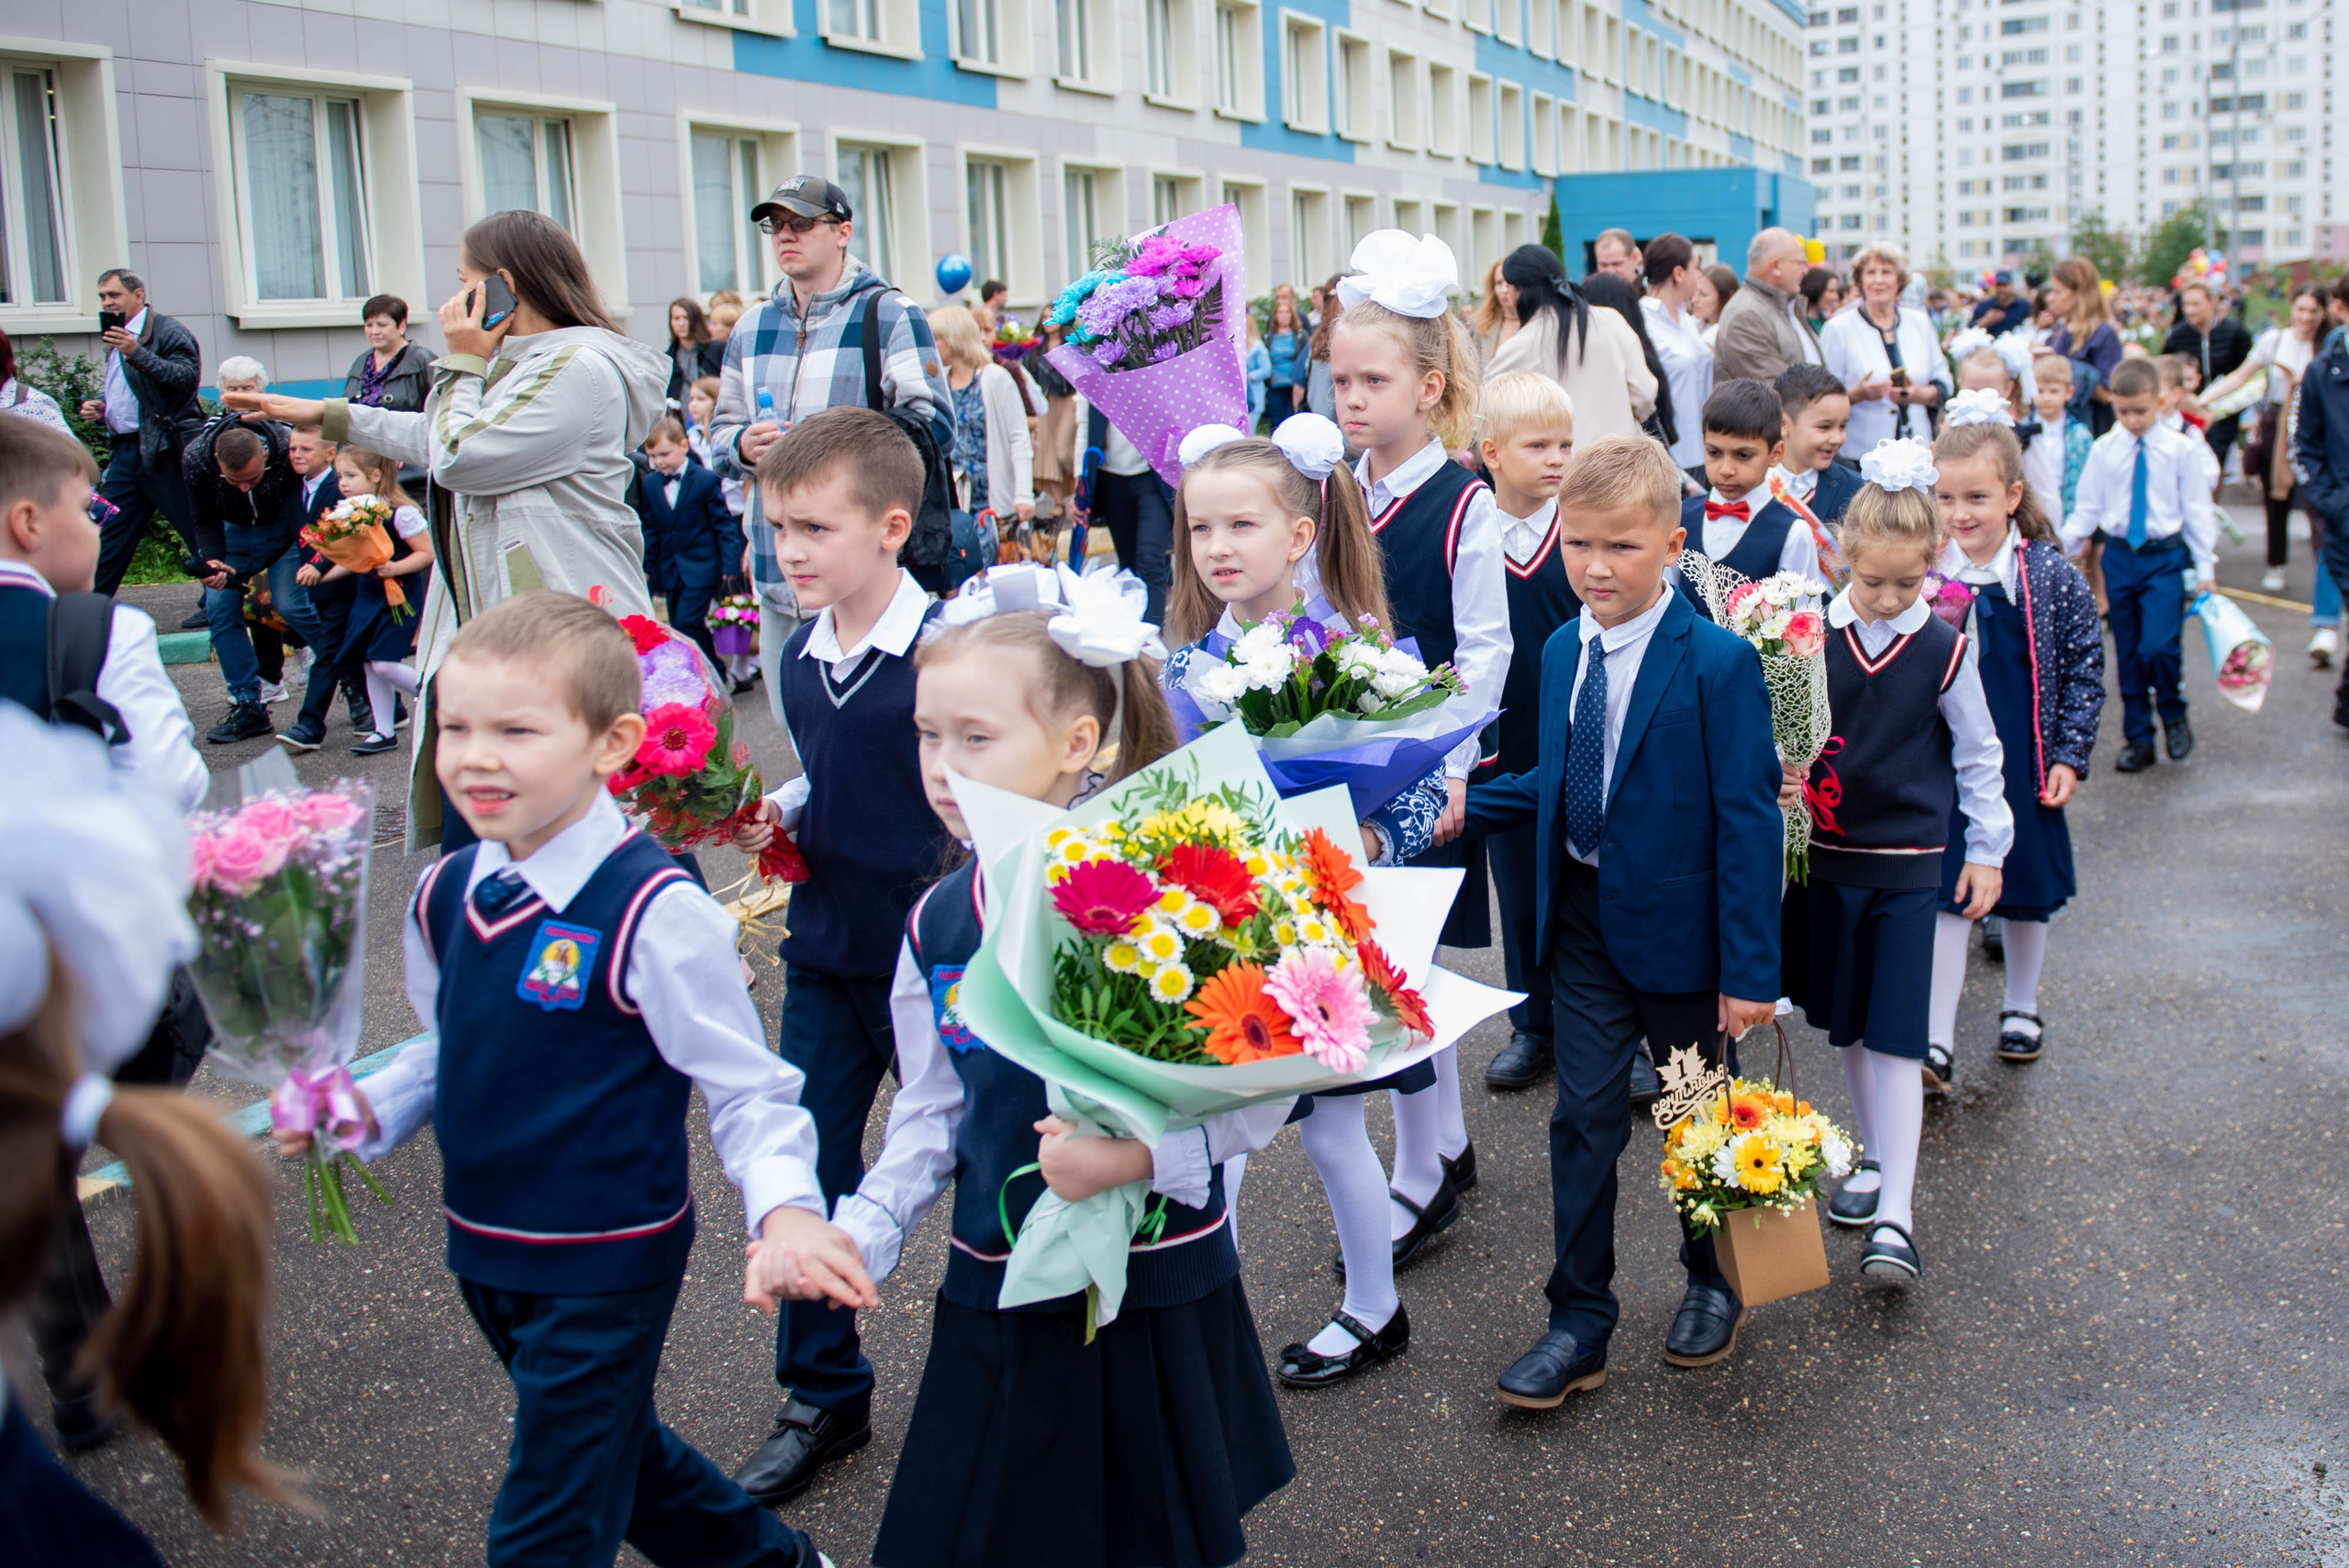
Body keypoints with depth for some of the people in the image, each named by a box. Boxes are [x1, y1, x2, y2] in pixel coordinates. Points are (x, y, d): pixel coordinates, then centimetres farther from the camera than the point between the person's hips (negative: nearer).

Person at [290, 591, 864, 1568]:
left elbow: (747, 1091, -17)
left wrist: (785, 1212, -33)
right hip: (483, 1252, 7)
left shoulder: (654, 915, -23)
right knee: (615, 1452, 26)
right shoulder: (446, 897, -2)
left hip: (606, 1268, -7)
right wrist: (365, 1110, -2)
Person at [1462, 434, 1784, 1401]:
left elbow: (1747, 819, -17)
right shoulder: (1563, 652, 3)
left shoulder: (1718, 662, -17)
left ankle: (1713, 1283, 39)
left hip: (1680, 928, -4)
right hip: (1584, 923, 5)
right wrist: (1463, 805, 0)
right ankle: (1579, 1322, 17)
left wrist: (1750, 968, -19)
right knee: (1583, 1119, 7)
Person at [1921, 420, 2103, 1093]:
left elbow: (2085, 670, -2)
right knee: (1945, 895, -1)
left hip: (2022, 764, 0)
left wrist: (2070, 756, -5)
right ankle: (1938, 1041, 5)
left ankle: (2021, 1007, 38)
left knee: (2027, 892, 15)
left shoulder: (2052, 576, -9)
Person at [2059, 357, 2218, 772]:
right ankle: (2138, 738, 19)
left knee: (2158, 647, -16)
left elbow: (2198, 511, 0)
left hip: (2165, 556, -3)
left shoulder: (2183, 449, -3)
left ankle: (2173, 714, 13)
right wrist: (2060, 547, -3)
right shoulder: (2103, 449, 3)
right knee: (2127, 654, 8)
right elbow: (2087, 508, 8)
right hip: (2119, 555, 3)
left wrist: (2205, 568, -1)